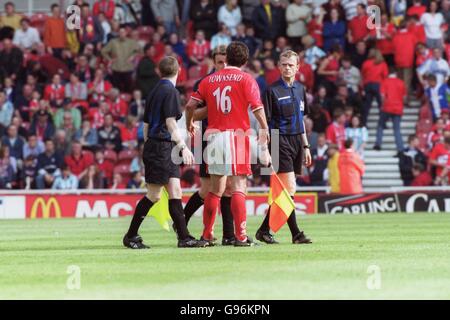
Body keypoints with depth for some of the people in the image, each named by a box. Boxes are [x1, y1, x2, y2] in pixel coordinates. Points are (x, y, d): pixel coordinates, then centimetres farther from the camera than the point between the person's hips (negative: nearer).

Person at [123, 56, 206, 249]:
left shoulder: (154, 92, 15)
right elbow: (170, 124, -18)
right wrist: (183, 147, -21)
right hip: (162, 147, -9)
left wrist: (149, 146, 26)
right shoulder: (170, 91, -11)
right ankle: (130, 236, 3)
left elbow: (146, 125, 20)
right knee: (154, 195, -4)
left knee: (175, 192, 4)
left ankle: (184, 237, 0)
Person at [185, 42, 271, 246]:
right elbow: (257, 108, -10)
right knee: (238, 188, -5)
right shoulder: (246, 80, -1)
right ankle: (240, 236, -11)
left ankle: (207, 235, 16)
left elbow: (190, 105, 10)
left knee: (216, 189, 14)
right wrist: (264, 131, -4)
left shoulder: (210, 80, 11)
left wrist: (189, 124, 28)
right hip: (237, 135, -4)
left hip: (214, 135, 4)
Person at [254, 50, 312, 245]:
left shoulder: (300, 89, 15)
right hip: (280, 139, -6)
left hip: (297, 141, 7)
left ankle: (264, 230, 14)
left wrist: (306, 147, 21)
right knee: (289, 188, -11)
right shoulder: (272, 90, -5)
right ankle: (295, 233, -10)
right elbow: (264, 121, -6)